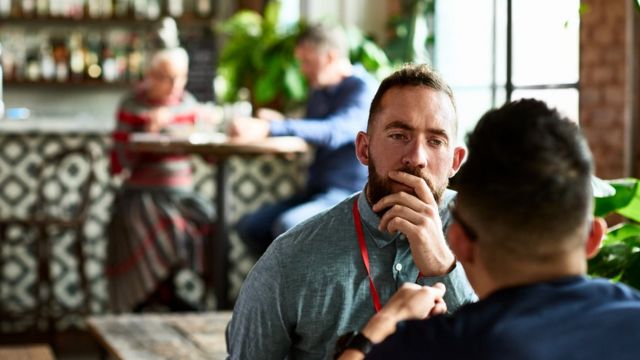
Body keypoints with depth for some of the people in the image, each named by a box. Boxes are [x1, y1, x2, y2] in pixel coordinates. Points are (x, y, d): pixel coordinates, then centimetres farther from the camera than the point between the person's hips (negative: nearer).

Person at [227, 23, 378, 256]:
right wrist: (276, 123, 4)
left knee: (288, 226, -30)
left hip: (352, 195, -9)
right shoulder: (319, 93, 15)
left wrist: (269, 129, -39)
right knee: (250, 226, -2)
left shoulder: (364, 90, -12)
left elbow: (334, 132, -30)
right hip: (317, 192, 9)